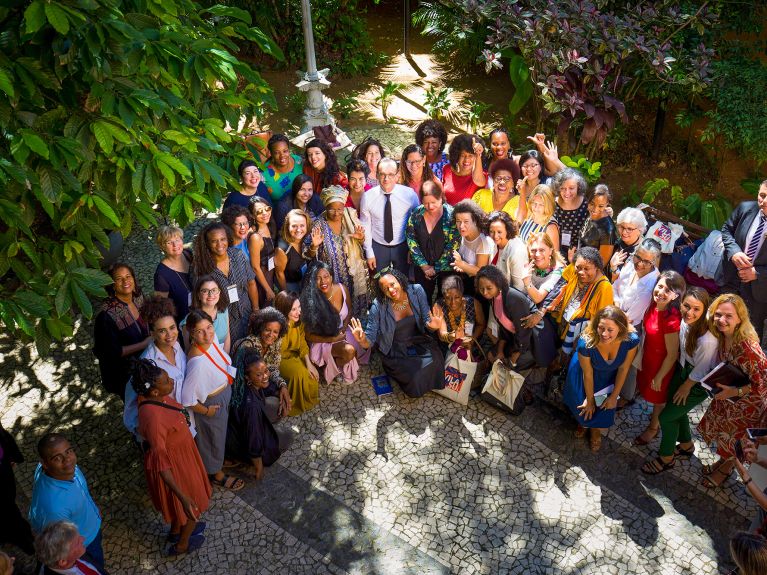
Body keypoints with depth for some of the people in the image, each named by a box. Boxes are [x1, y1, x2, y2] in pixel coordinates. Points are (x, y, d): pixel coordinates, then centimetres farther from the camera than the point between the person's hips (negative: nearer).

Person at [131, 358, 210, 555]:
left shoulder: (155, 397, -17)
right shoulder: (153, 417, -41)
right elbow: (160, 463, -34)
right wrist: (183, 497, -32)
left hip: (179, 454, 8)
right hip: (173, 464, -8)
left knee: (182, 500, 34)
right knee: (192, 505, 21)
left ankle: (176, 530, 61)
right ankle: (182, 544, 48)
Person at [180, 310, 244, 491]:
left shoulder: (211, 340, -19)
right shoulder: (198, 362, -41)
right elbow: (187, 399, -33)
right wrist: (206, 411, -17)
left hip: (224, 395, 7)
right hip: (212, 404, -7)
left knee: (220, 433, 33)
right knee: (213, 438, 20)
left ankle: (220, 459, 62)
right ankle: (216, 474, 47)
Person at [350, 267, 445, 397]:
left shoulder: (417, 291, -14)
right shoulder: (378, 307, -20)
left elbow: (426, 321, -6)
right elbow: (370, 339, -15)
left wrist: (432, 325, -30)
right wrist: (362, 340, -39)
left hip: (418, 342, 3)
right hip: (395, 351, -3)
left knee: (434, 361, -24)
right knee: (414, 379, -23)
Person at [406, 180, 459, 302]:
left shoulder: (451, 215, -16)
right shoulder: (416, 214, -7)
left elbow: (453, 245, -16)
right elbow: (411, 241, -3)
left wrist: (436, 268, -13)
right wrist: (424, 265, -8)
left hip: (446, 268, -3)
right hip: (422, 268, 3)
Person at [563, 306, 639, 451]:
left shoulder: (631, 340, -35)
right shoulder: (586, 343, -41)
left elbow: (623, 369, -18)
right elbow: (587, 374, -24)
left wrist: (614, 396, -6)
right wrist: (590, 400, -7)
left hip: (609, 377, 2)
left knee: (605, 410, 9)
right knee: (585, 410, 17)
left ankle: (595, 429, 46)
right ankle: (584, 422, 56)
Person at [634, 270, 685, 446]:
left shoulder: (671, 320, -36)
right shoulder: (654, 305, -15)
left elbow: (672, 354, -25)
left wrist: (659, 377, -13)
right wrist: (642, 356, 12)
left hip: (662, 364, -6)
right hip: (648, 358, 6)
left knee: (658, 396, 21)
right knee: (648, 389, 30)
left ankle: (653, 427, 49)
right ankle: (656, 416, 59)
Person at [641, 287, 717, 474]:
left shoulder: (708, 340, -38)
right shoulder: (685, 321, -20)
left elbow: (700, 372, -21)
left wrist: (685, 387, -6)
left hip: (698, 385, -6)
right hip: (683, 370, 6)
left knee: (666, 417, 6)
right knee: (676, 410, 23)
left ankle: (666, 458, 33)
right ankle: (686, 445, 52)